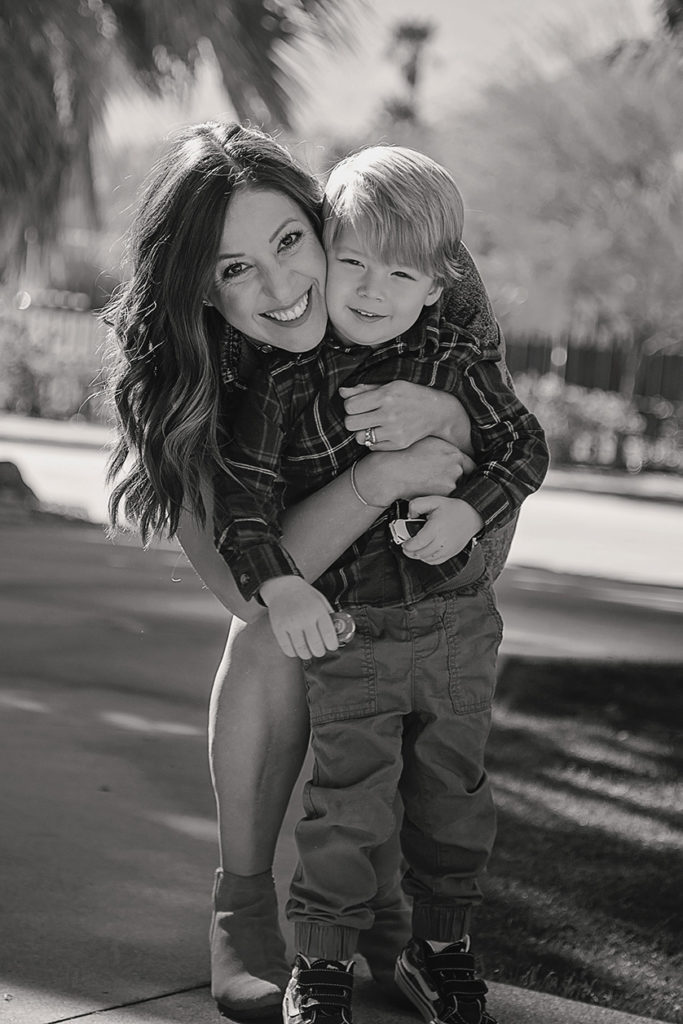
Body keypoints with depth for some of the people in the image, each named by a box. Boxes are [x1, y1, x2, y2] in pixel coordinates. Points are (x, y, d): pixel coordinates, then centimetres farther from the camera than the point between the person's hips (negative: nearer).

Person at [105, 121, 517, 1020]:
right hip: (302, 516, -1)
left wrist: (437, 415, -49)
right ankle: (243, 903, -13)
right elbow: (241, 583, -42)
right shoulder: (186, 381, -37)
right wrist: (385, 475, -53)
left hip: (451, 519, 1)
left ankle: (378, 892, 5)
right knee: (277, 632, -27)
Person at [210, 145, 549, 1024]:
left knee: (453, 794, 14)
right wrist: (277, 584, -27)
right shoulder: (286, 379, -8)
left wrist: (473, 509, -14)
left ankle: (440, 949, 32)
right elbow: (241, 490, -11)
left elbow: (523, 446, 6)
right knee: (348, 804, -1)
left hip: (458, 626, 3)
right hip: (346, 631, -2)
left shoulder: (459, 362, -2)